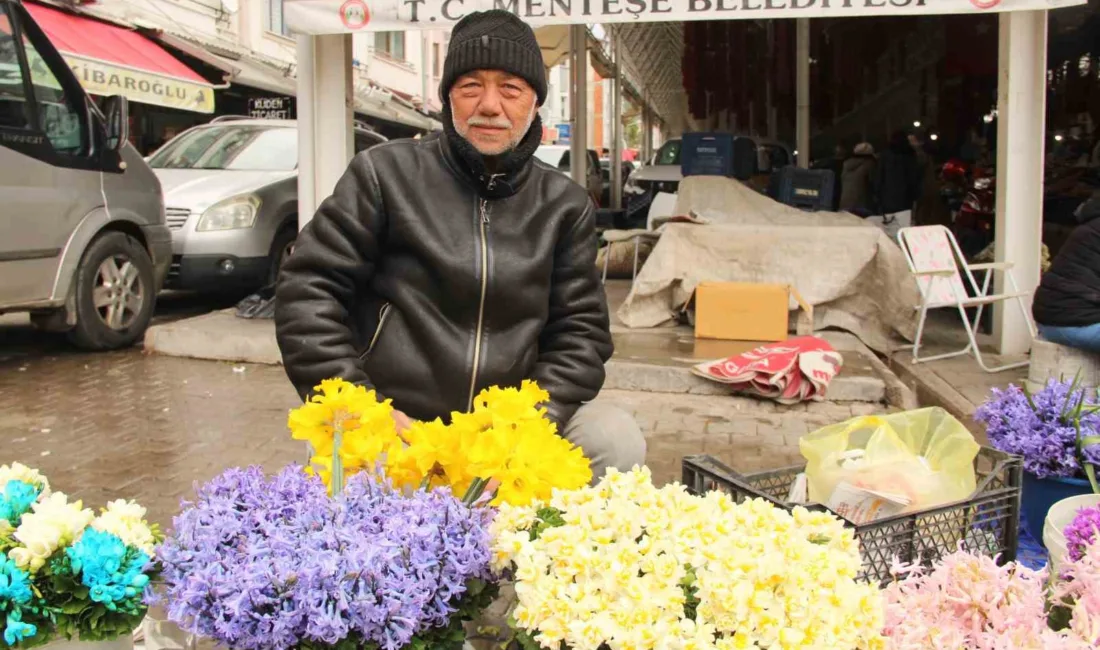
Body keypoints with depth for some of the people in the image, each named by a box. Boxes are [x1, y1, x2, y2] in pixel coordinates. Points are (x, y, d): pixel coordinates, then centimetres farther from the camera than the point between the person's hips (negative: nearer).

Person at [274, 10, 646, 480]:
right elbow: (307, 291, -2)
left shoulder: (565, 205, 7)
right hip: (393, 425, -3)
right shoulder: (385, 174, -2)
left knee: (619, 442, -17)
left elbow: (580, 329, 6)